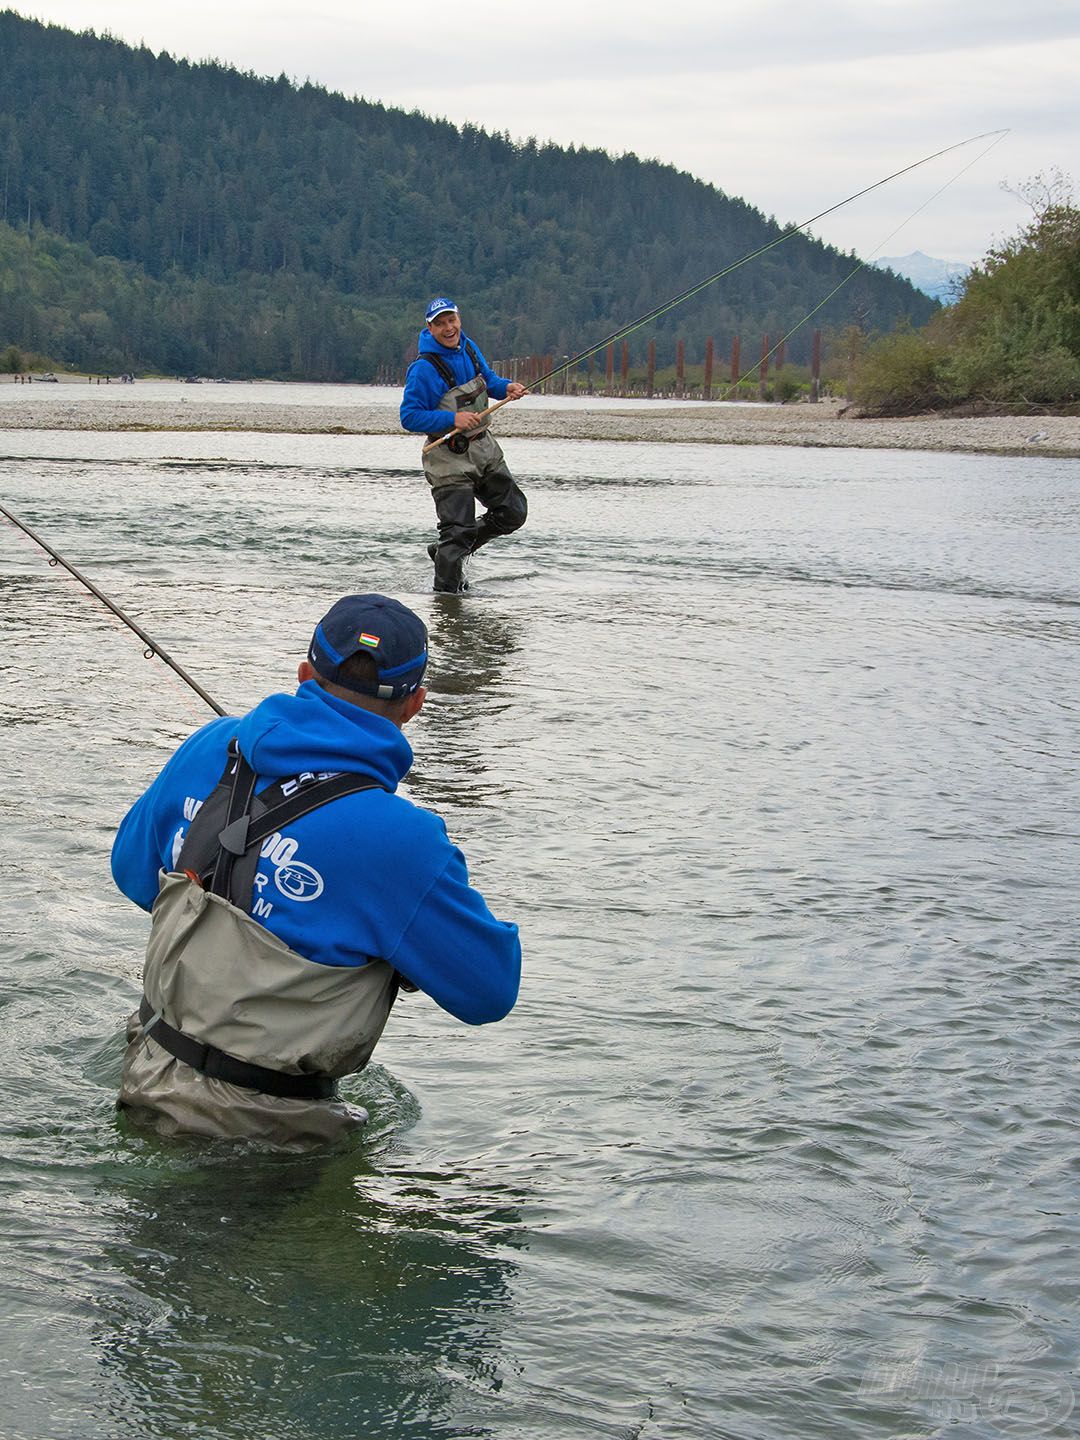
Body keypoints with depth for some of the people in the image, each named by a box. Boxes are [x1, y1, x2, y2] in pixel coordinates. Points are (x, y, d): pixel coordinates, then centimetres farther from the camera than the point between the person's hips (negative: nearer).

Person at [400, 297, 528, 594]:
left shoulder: (468, 348, 4)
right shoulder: (424, 369, -19)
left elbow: (489, 380, 19)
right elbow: (409, 417, -18)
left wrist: (508, 387, -4)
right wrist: (453, 419, -27)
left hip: (485, 447, 8)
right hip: (449, 459, -8)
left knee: (513, 513, 12)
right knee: (457, 530, -6)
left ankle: (449, 550, 26)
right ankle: (446, 590, 13)